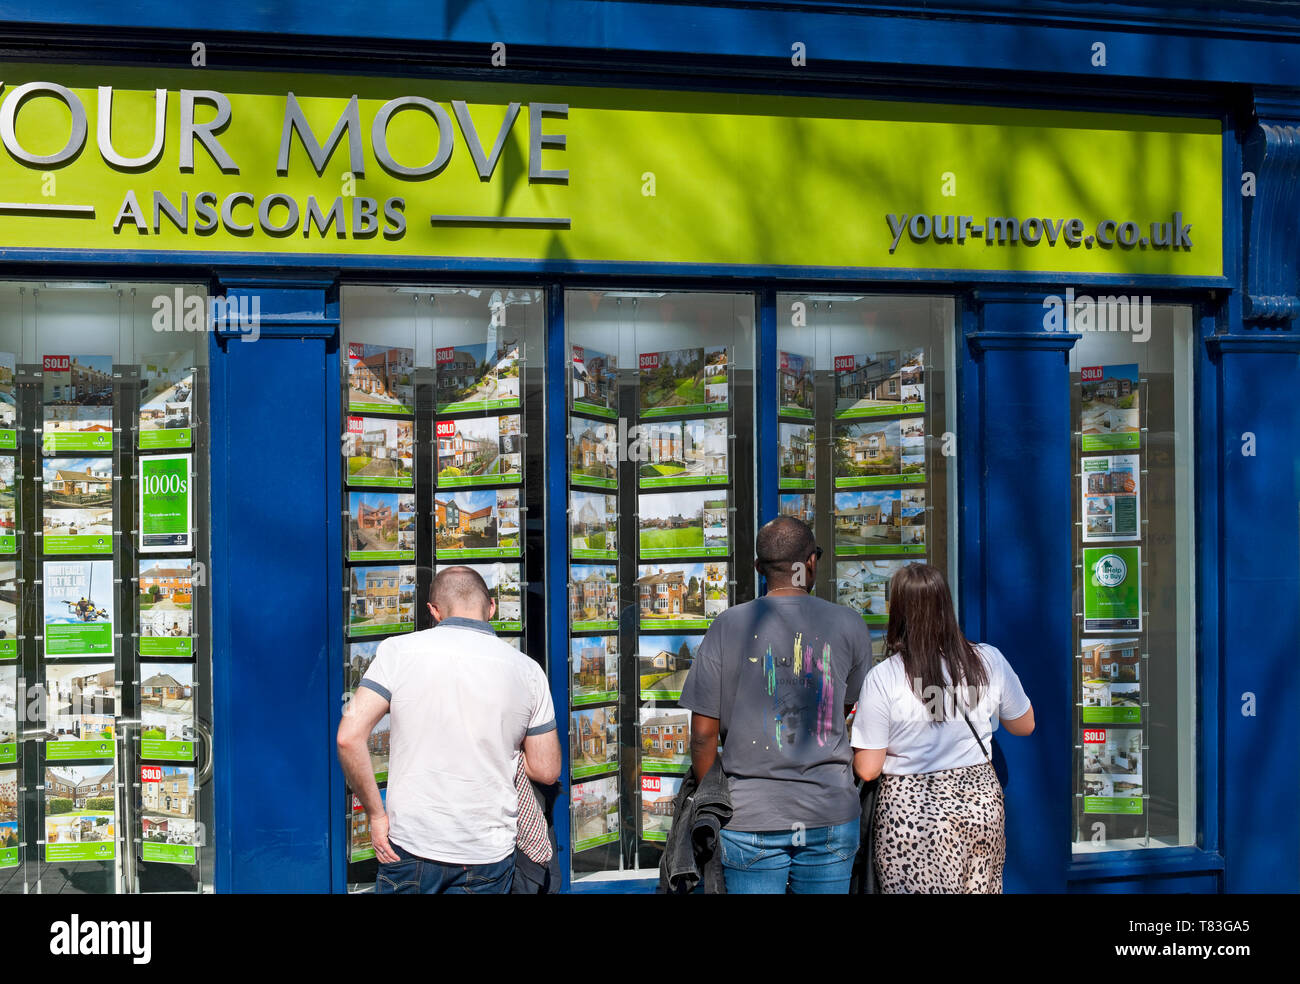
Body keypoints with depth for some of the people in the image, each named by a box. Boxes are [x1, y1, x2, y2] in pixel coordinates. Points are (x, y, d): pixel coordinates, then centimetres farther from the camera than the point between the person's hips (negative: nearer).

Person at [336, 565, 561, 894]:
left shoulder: (398, 651, -5)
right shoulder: (527, 670, -2)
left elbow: (349, 737, -13)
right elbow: (546, 770, 2)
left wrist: (376, 815, -4)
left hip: (411, 843, -1)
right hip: (489, 853, 1)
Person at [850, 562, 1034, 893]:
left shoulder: (882, 679, -15)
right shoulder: (989, 661, -4)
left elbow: (867, 770, -11)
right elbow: (1024, 725, 12)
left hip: (913, 815, -4)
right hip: (981, 802, 4)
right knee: (982, 887, 17)